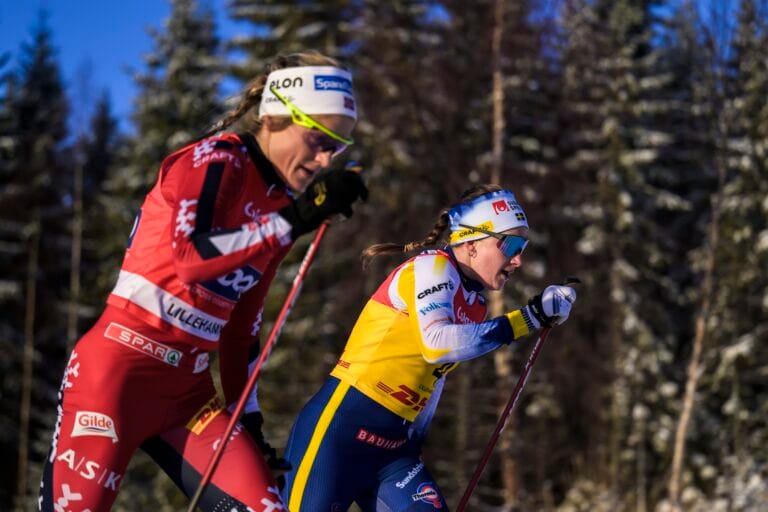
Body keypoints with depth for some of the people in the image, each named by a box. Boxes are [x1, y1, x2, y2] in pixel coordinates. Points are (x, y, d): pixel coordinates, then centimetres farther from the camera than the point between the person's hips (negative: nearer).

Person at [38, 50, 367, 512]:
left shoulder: (280, 200, 12)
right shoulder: (215, 160, -9)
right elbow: (192, 256, -26)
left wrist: (247, 414, 17)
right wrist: (294, 220, -25)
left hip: (188, 390, 8)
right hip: (117, 370, -8)